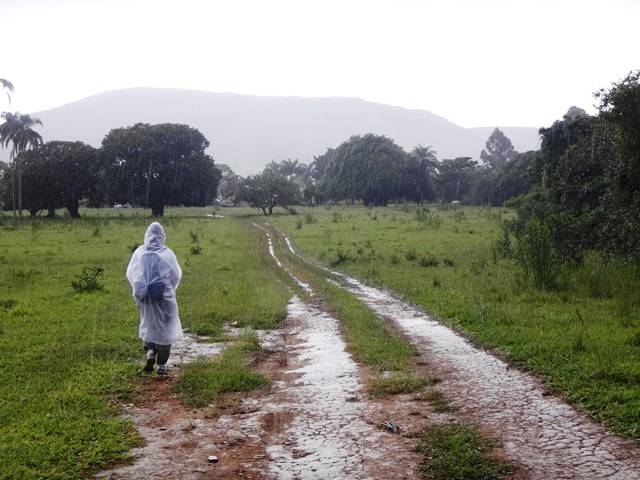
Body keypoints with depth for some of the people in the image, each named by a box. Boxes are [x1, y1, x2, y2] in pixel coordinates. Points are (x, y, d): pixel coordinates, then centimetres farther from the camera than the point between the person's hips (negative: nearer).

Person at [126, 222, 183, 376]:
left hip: (144, 296, 2)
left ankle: (150, 352, -3)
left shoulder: (139, 252, -3)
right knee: (165, 327, 8)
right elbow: (177, 274, -2)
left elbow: (130, 273, 3)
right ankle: (162, 364, 9)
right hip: (164, 295, -2)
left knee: (147, 325, 20)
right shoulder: (167, 253, -7)